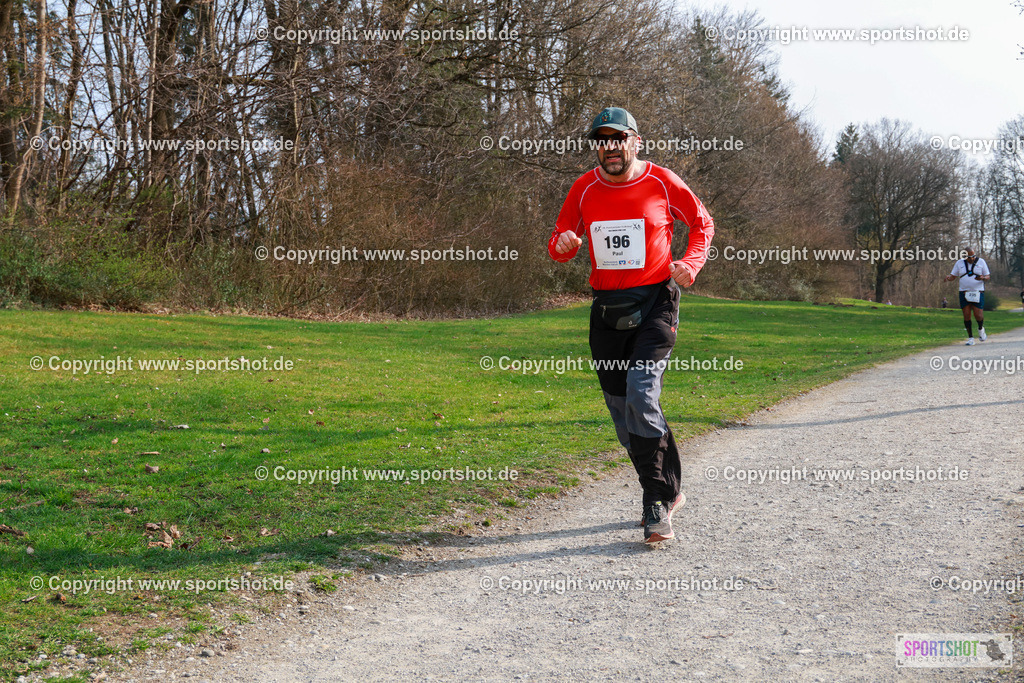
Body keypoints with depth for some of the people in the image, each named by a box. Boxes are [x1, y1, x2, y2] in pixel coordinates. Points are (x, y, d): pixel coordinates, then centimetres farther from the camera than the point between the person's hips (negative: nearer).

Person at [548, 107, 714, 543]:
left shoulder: (662, 182, -2)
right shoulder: (584, 189, 5)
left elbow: (702, 224, 12)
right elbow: (559, 243, 12)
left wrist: (690, 264, -6)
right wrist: (563, 245, -13)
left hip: (655, 302, -4)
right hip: (606, 310, 4)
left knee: (641, 398, -20)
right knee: (621, 411, 7)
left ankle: (658, 503, -9)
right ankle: (669, 492, 25)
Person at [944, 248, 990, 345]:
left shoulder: (981, 262, 2)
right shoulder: (959, 263, 5)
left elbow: (988, 276, 4)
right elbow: (953, 276, 7)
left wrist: (982, 278, -20)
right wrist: (948, 278, -17)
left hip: (978, 293, -1)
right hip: (964, 293, 2)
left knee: (978, 316, -10)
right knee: (966, 316, -3)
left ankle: (980, 329, 24)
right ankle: (970, 338, 8)